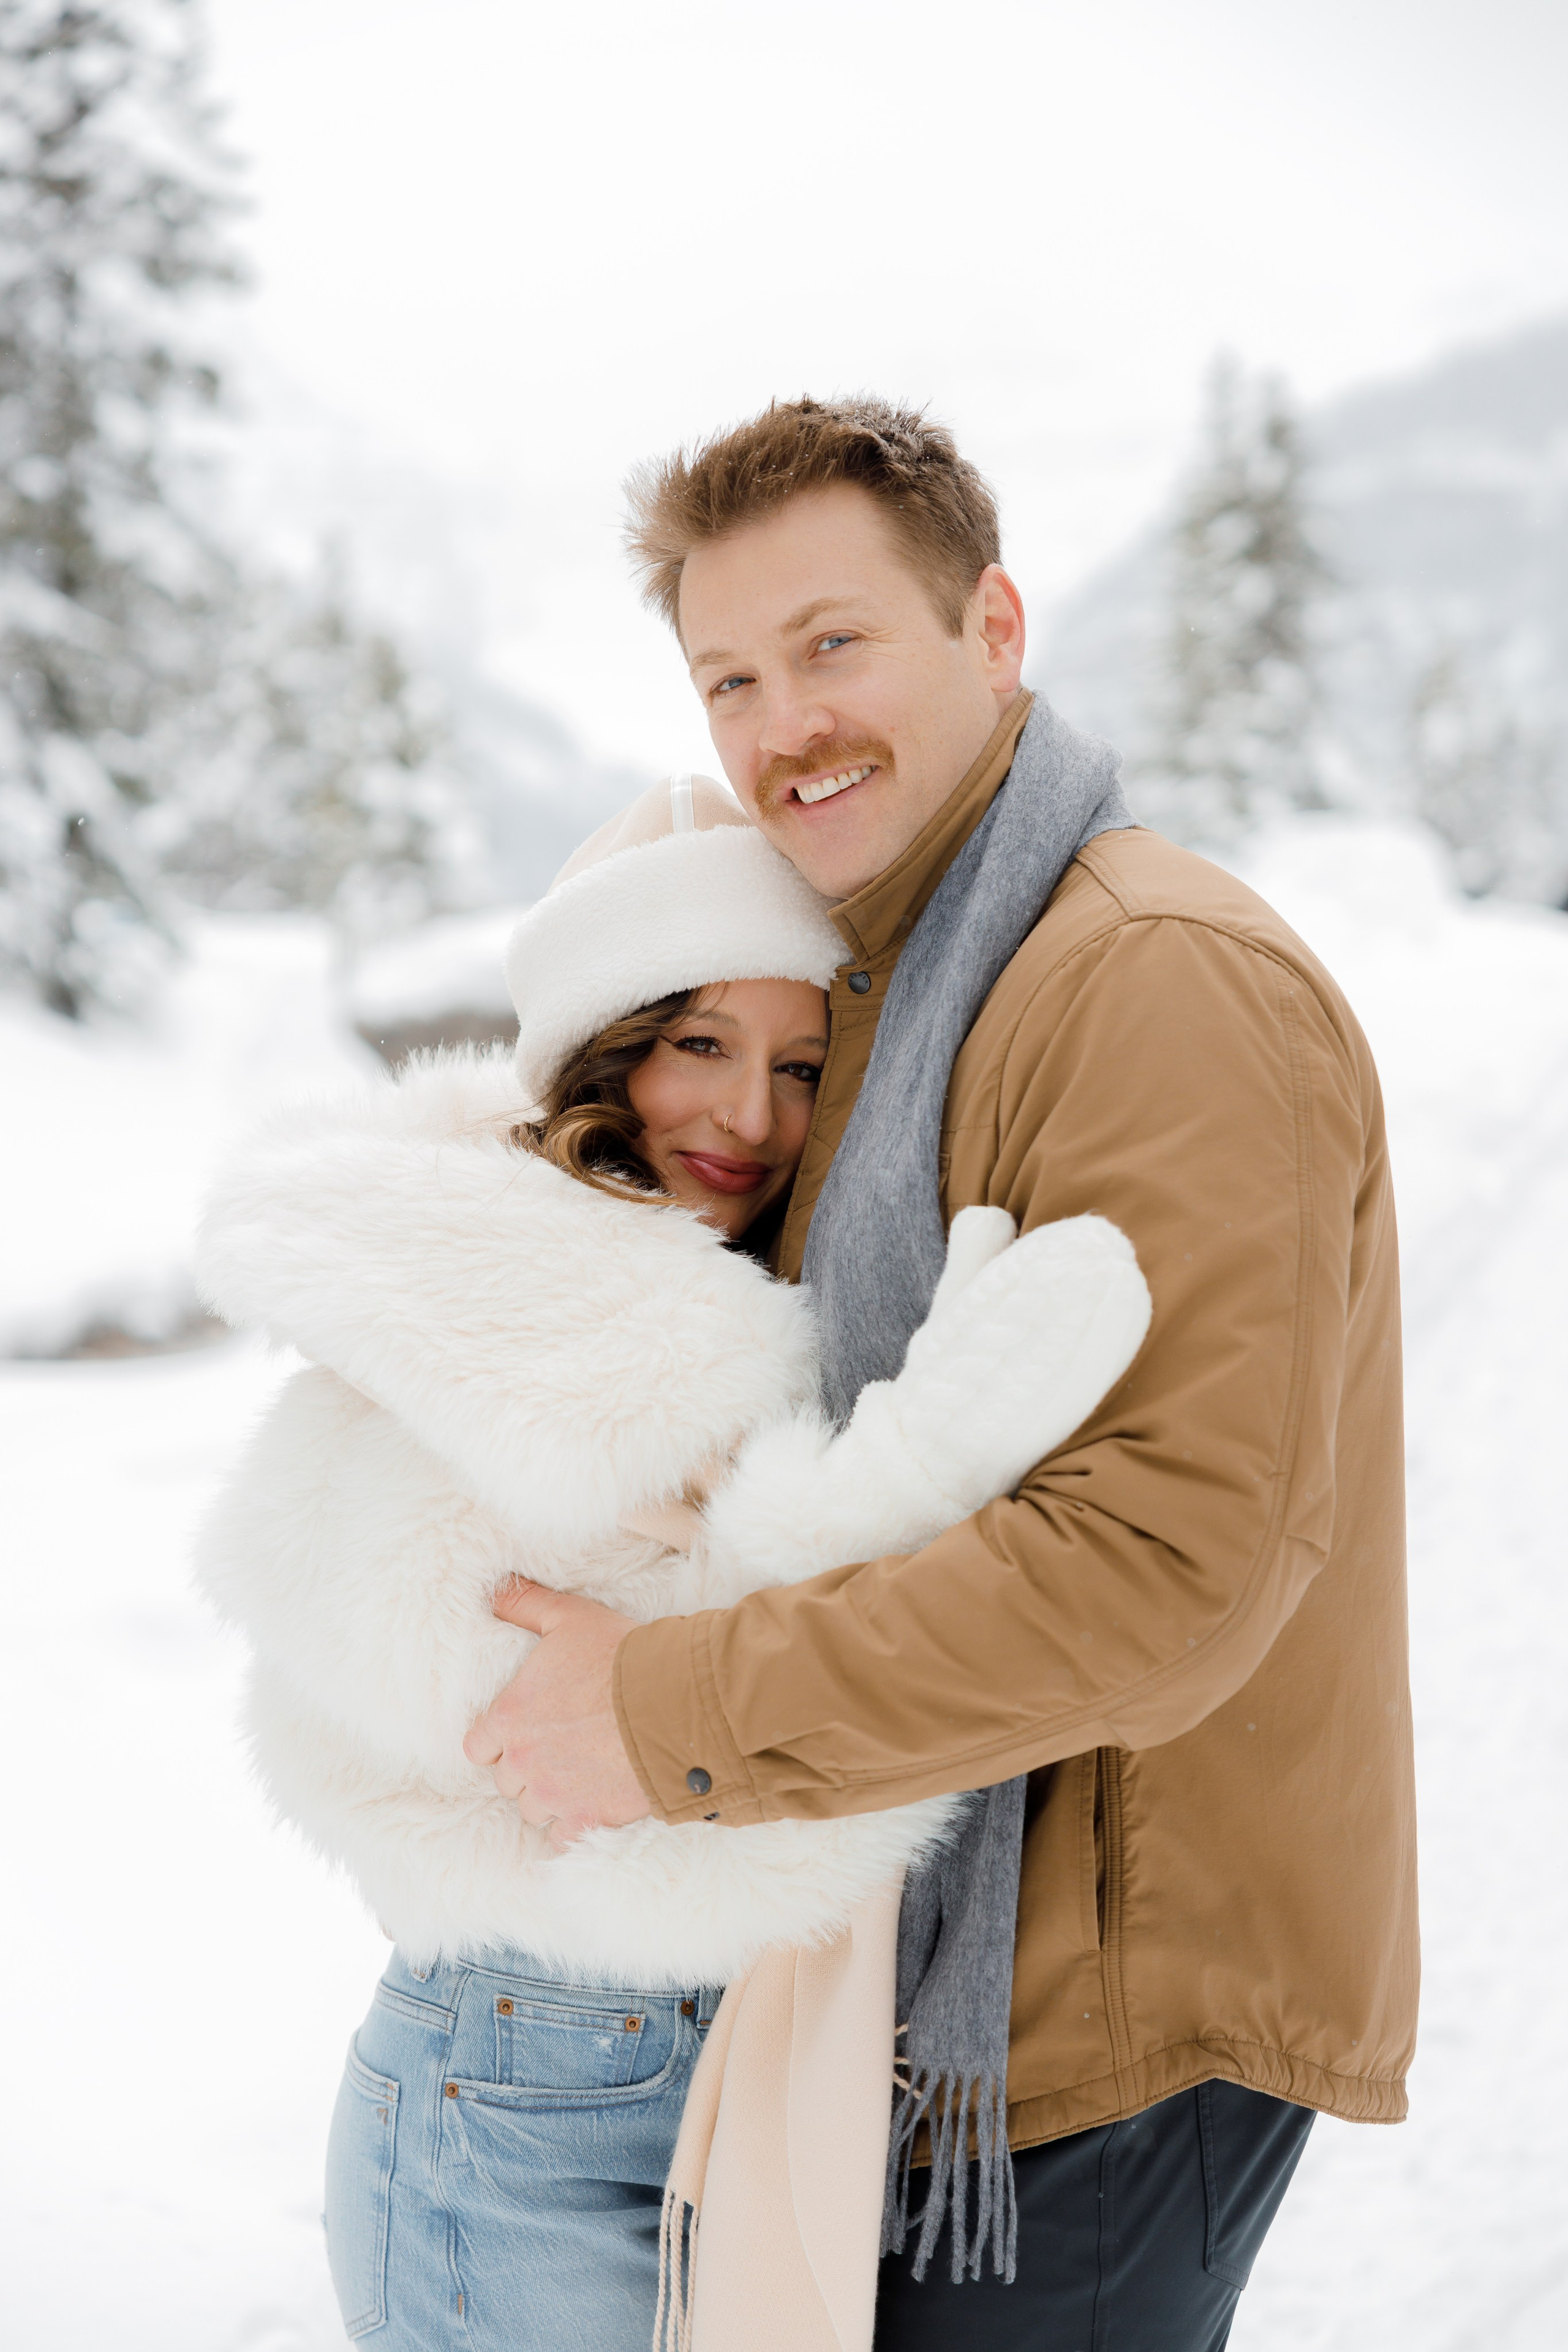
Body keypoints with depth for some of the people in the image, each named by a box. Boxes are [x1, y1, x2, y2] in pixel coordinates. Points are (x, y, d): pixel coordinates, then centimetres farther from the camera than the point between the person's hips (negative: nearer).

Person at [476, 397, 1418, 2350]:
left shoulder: (1169, 982, -20)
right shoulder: (870, 994, 13)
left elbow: (1179, 1558, -29)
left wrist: (679, 1716, -25)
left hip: (1134, 2001, -9)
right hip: (935, 1970, 9)